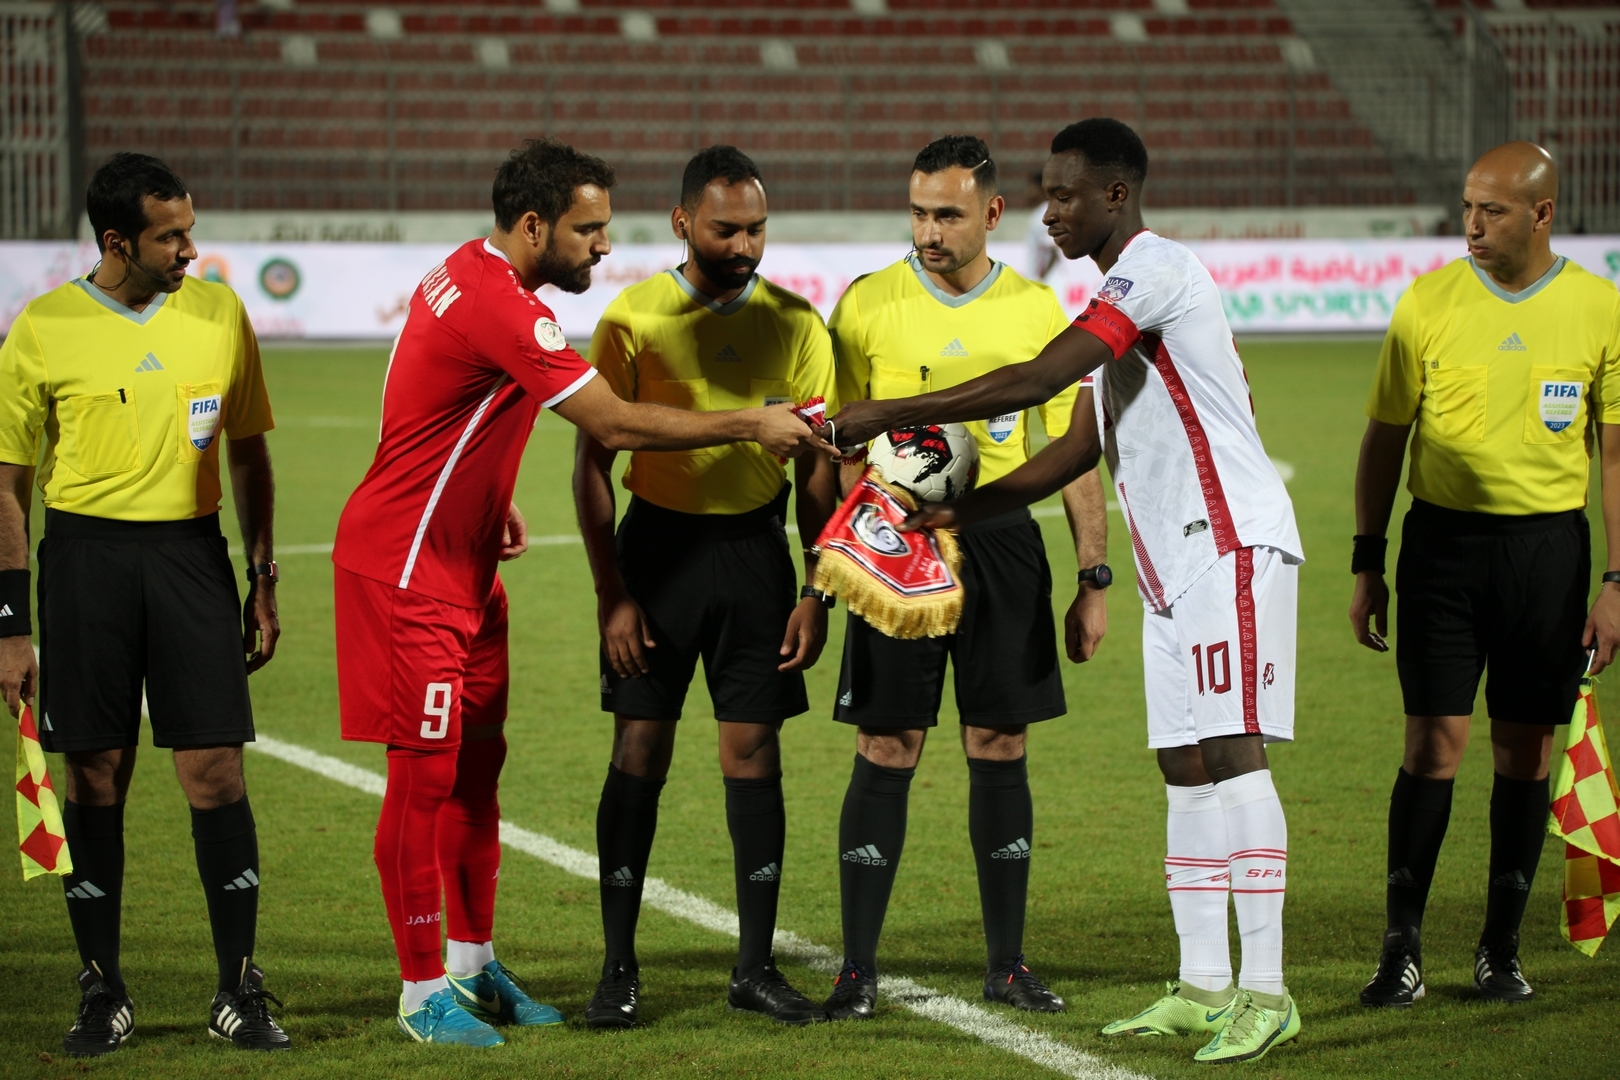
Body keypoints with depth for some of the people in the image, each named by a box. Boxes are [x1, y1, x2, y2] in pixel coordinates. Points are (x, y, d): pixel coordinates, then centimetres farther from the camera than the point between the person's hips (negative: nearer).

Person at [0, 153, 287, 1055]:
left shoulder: (218, 313, 5)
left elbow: (249, 454, 15)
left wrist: (264, 581, 11)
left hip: (192, 550, 1)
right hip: (86, 554, -1)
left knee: (215, 770, -3)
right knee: (95, 777, 3)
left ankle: (241, 991, 7)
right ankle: (104, 995, 14)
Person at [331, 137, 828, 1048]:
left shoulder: (472, 275, 8)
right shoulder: (499, 308, -24)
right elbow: (618, 426, -24)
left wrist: (491, 501, 18)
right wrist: (751, 425, -15)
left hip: (463, 564, 10)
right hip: (405, 571, -10)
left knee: (477, 764, 13)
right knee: (426, 773, -5)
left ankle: (475, 965, 22)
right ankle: (423, 991, 2)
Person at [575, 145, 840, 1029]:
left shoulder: (793, 322, 1)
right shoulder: (634, 318, -5)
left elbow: (818, 467, 6)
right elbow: (594, 464, -2)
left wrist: (814, 593, 0)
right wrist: (612, 594, -7)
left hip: (755, 548, 2)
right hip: (660, 541, -2)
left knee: (754, 751, 2)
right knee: (639, 750, -2)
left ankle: (755, 966, 10)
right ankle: (618, 969, 5)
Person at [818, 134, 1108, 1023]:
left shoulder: (1035, 310, 4)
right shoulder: (866, 306, -1)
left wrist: (1093, 580, 5)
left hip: (1002, 540, 2)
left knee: (1000, 749, 5)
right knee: (886, 752, -2)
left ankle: (1006, 964, 14)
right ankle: (858, 969, 4)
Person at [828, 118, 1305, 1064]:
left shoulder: (1156, 269, -12)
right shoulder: (1127, 293, 20)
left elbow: (1037, 382, -21)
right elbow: (1080, 447, 22)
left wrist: (889, 414, -16)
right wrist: (961, 513, 15)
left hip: (1232, 543, -10)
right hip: (1177, 561, 10)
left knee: (1233, 754, -12)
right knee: (1186, 765, 8)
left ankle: (1266, 992, -13)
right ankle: (1204, 988, 11)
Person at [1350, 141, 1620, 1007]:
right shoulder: (1427, 303, 0)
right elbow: (1384, 438, 7)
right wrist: (1366, 565, 4)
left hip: (1548, 544, 1)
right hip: (1443, 538, -1)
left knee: (1525, 749, 5)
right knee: (1434, 740, -6)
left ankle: (1500, 949, 16)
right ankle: (1401, 950, 0)